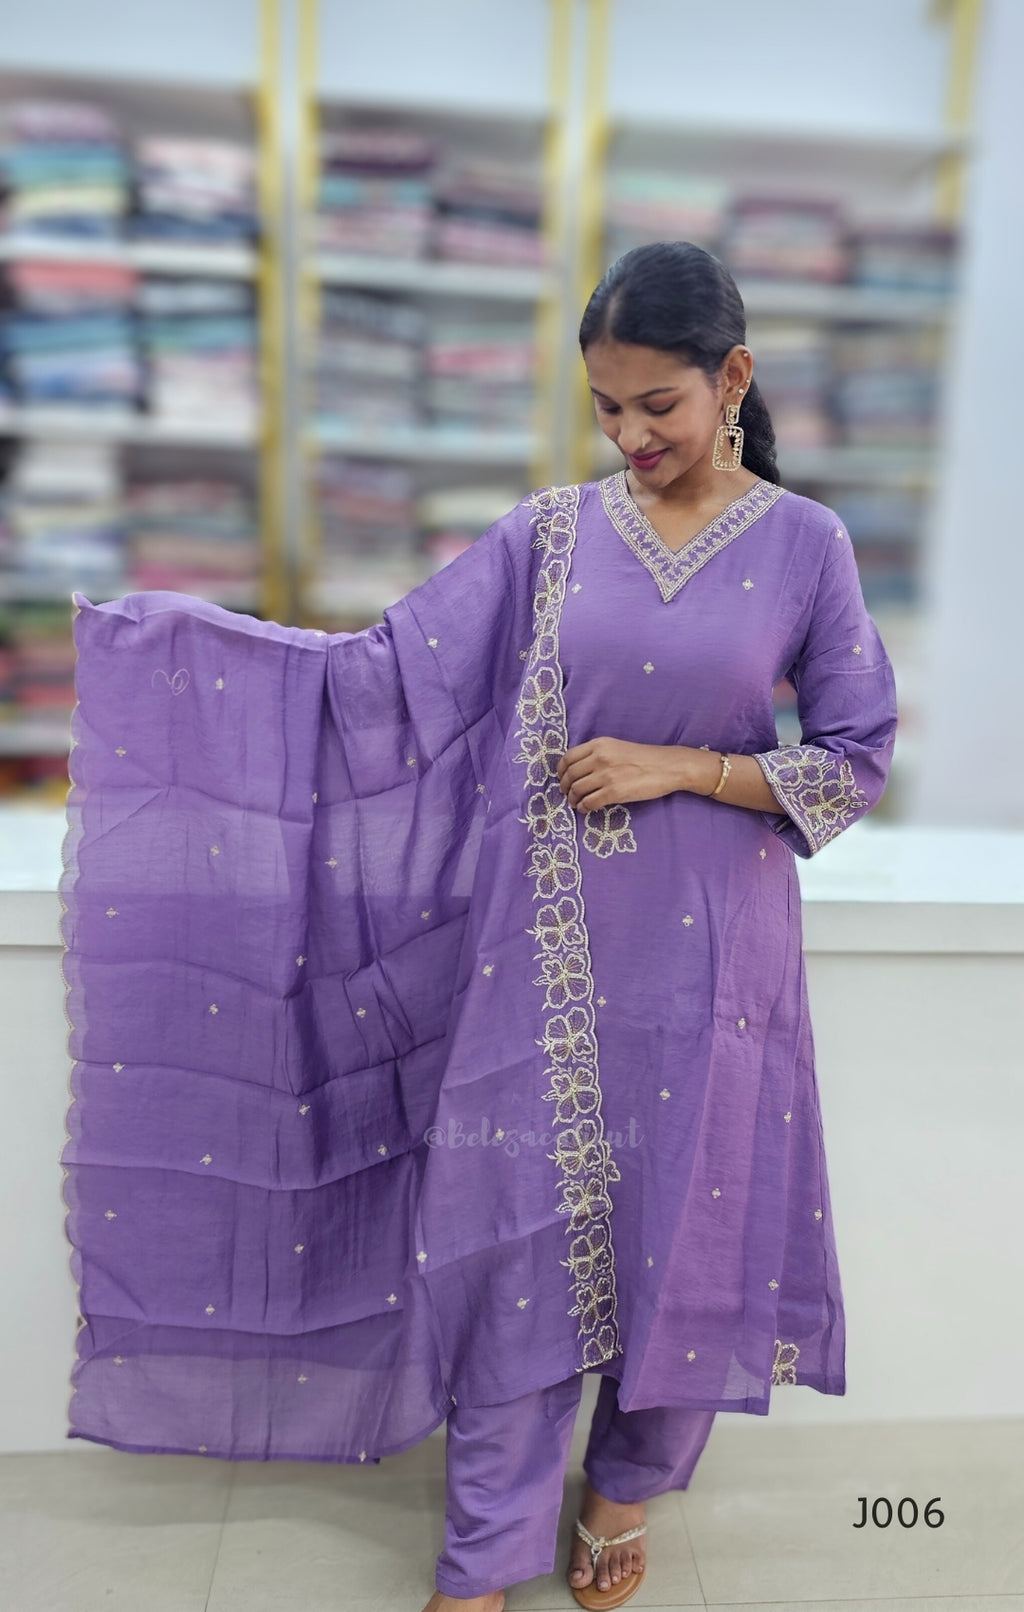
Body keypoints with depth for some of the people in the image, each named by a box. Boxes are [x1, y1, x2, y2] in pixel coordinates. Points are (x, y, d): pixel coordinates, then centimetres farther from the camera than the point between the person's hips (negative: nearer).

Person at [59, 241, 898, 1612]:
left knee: (687, 1225, 12)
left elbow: (855, 764, 0)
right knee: (523, 1219, 7)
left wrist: (677, 765, -12)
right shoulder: (552, 534, 1)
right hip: (556, 938, 1)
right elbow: (385, 668, 0)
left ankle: (629, 1490, 43)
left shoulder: (803, 543, -1)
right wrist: (158, 632, -4)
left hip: (708, 946, 0)